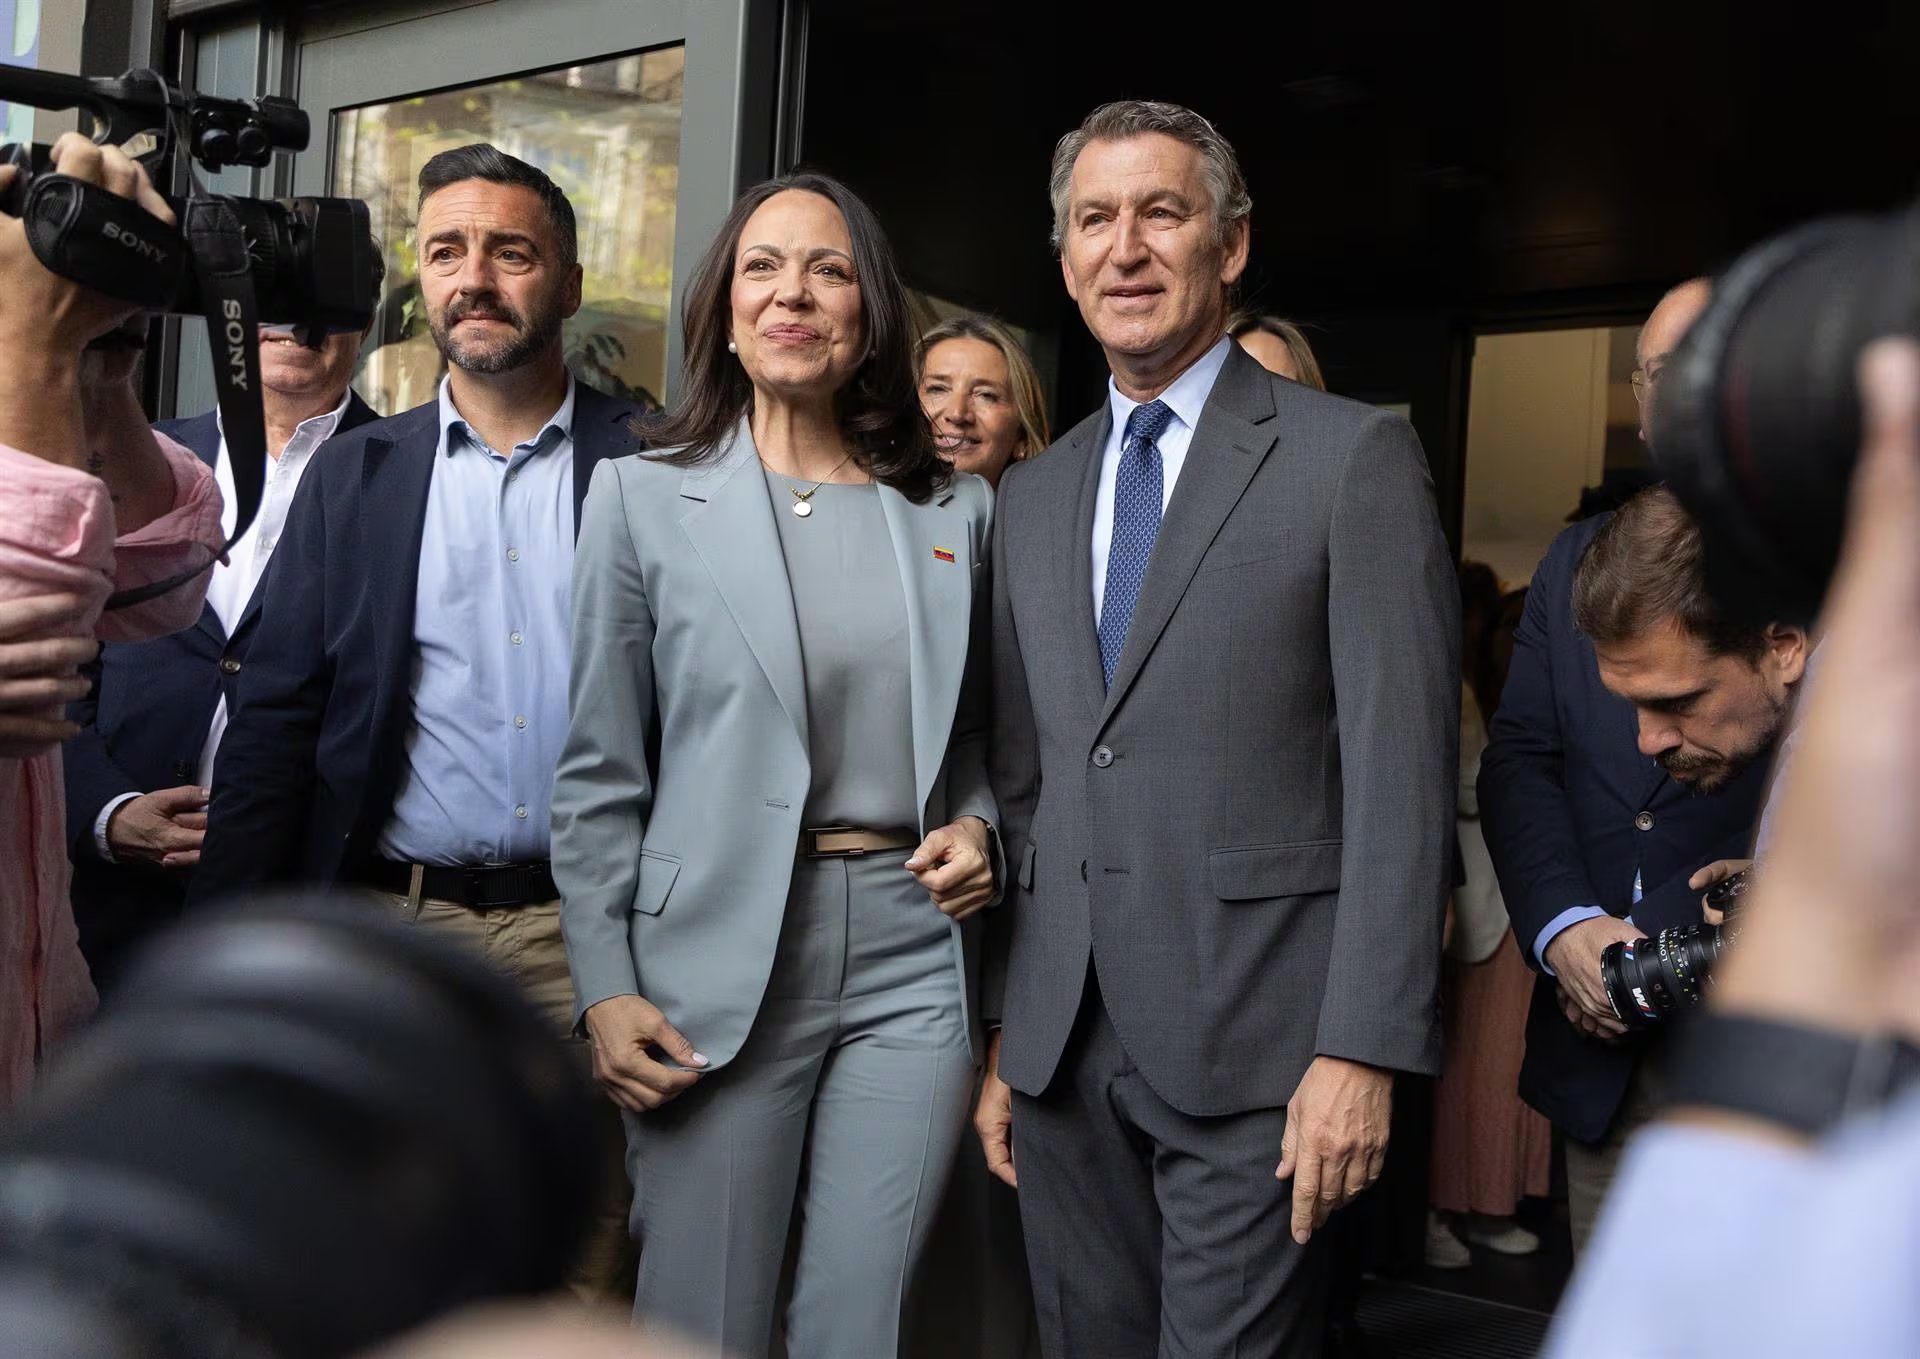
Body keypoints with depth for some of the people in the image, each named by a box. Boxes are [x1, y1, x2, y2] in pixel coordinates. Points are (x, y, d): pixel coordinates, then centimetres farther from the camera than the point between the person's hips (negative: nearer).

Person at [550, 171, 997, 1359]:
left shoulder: (956, 509, 10)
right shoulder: (646, 496, 3)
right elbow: (600, 776, 2)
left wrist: (978, 827, -2)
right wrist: (605, 990, -5)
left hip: (913, 957, 2)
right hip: (720, 964, -2)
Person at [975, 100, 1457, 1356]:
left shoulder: (1354, 458, -4)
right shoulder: (1033, 495, 14)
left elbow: (1402, 773, -10)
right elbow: (1022, 776, 15)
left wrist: (1362, 1053, -15)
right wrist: (1002, 1035, 11)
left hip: (1255, 1046, -5)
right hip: (1064, 1047, 5)